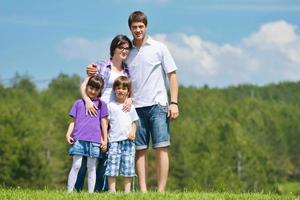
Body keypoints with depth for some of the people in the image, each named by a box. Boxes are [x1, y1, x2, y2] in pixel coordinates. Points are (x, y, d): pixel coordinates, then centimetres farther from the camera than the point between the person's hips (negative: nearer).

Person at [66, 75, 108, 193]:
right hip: (78, 139, 0)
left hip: (94, 140, 0)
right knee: (76, 165, -6)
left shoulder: (101, 104, 13)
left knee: (91, 167, 2)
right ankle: (69, 191, -6)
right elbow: (73, 121, 13)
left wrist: (105, 140, 6)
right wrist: (68, 134, -2)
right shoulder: (79, 103, 14)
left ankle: (91, 193, 4)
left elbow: (103, 123, 11)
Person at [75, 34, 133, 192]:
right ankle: (77, 188, -2)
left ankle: (100, 188, 7)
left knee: (107, 152, 2)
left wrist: (129, 98, -8)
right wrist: (87, 100, -21)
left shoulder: (128, 70, 14)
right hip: (96, 113, -3)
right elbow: (84, 85, -2)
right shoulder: (100, 66, 4)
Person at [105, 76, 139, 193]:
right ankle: (112, 190, -8)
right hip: (114, 140, -2)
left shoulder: (130, 107, 15)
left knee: (128, 166, -1)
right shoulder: (110, 106, 8)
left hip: (128, 140, 2)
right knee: (112, 166, -9)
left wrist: (133, 132, -4)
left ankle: (127, 191, 2)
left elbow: (133, 123, 16)